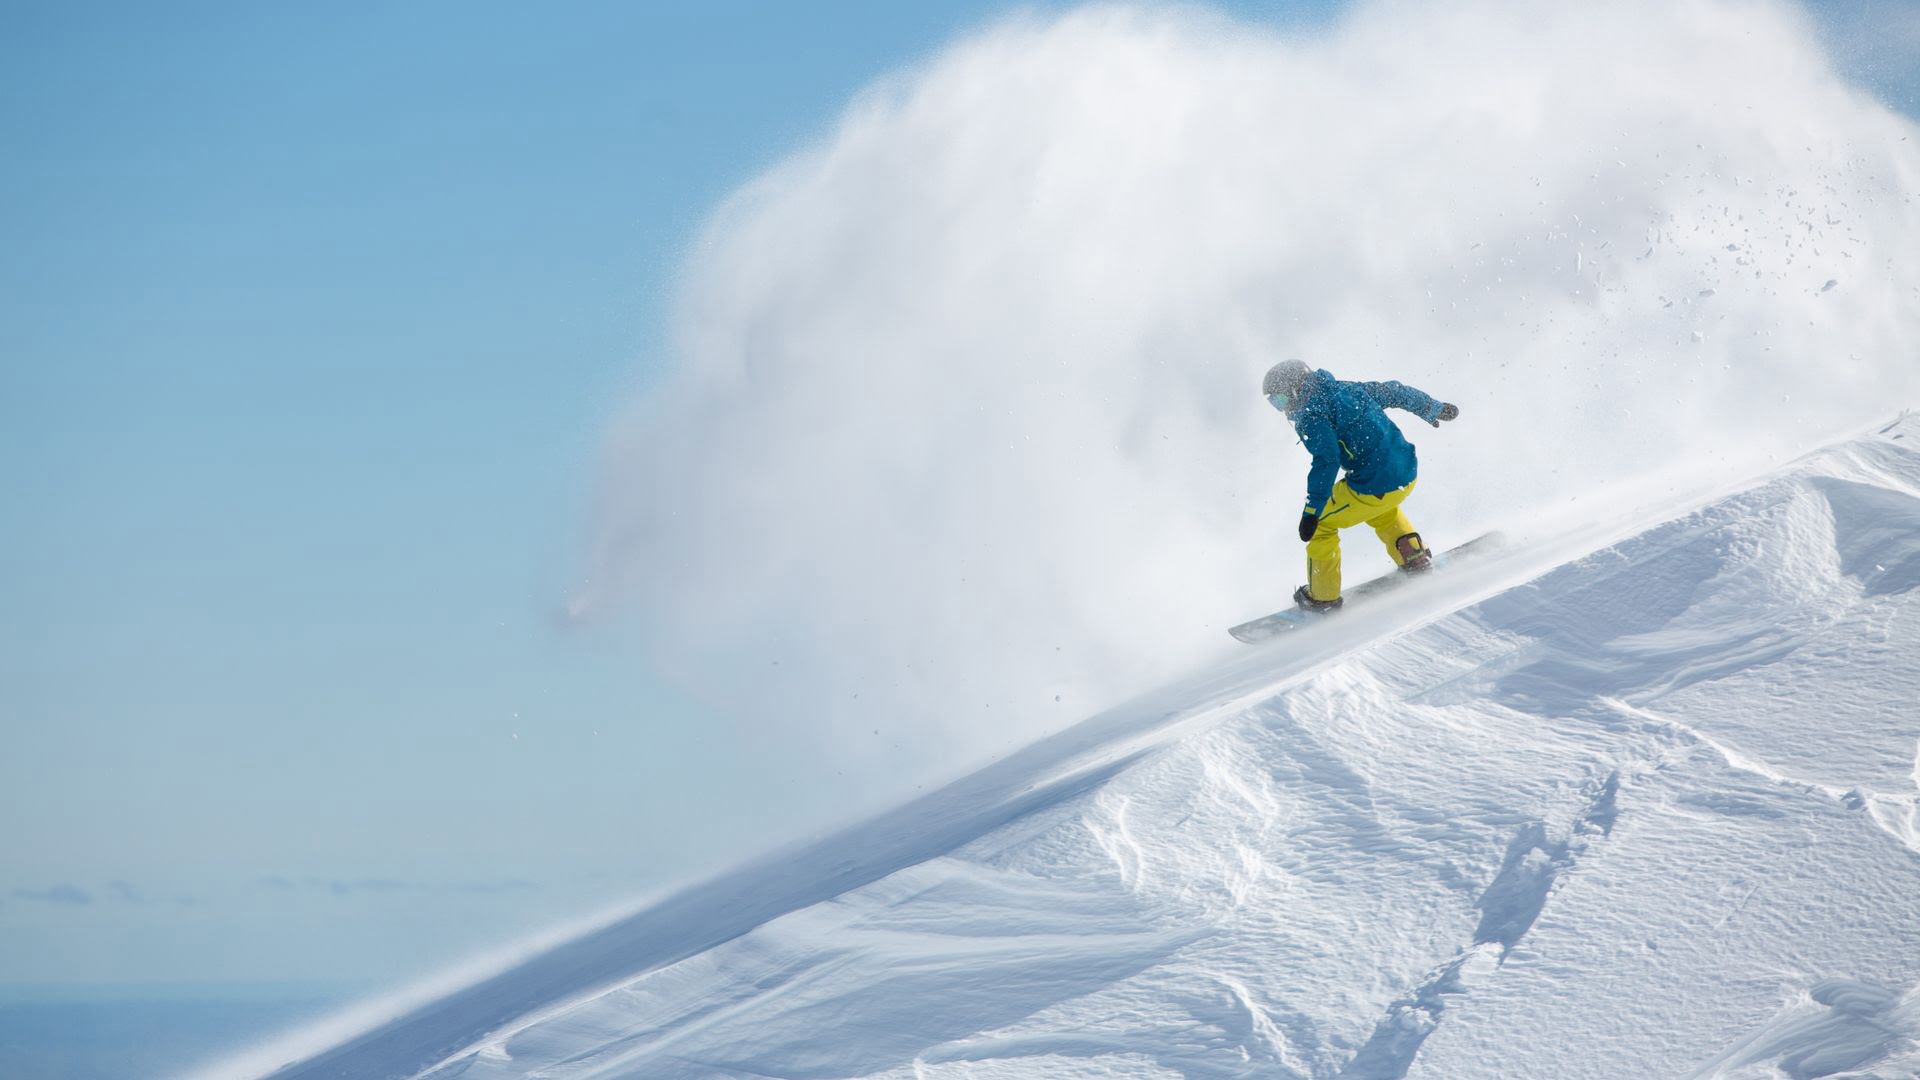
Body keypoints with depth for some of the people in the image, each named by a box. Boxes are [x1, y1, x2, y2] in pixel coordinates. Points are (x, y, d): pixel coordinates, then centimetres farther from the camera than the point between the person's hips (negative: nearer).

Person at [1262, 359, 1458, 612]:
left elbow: (1327, 461, -23)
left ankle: (1323, 596, 18)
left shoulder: (1310, 415, -10)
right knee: (1381, 509, 40)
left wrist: (1312, 510, -25)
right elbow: (1395, 392, 25)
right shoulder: (1347, 389, 15)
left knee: (1320, 523, 12)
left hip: (1374, 486, -8)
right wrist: (1434, 409, 42)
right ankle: (1415, 557, 35)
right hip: (1408, 473, 8)